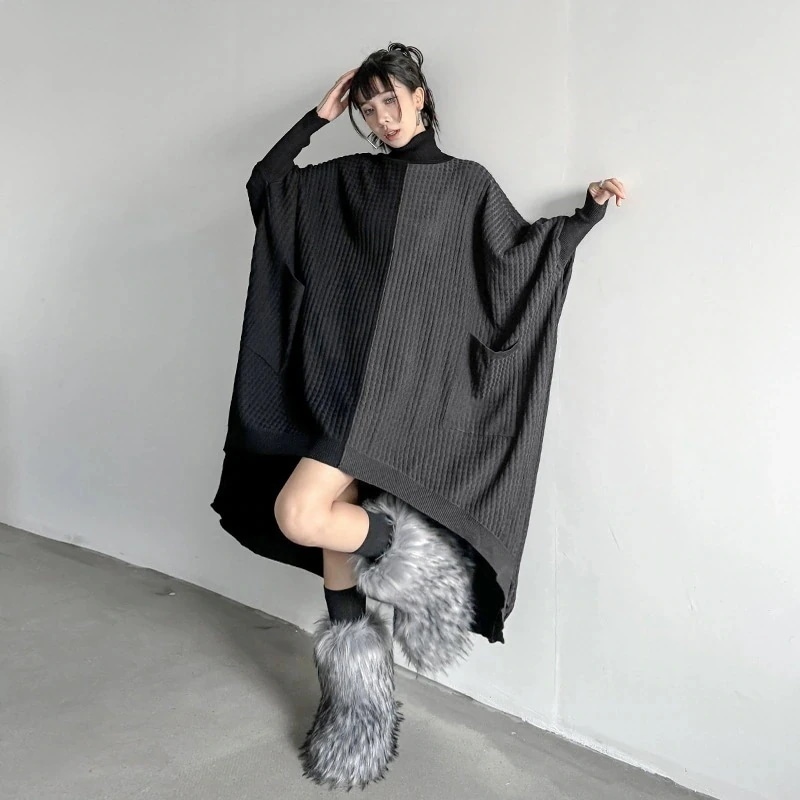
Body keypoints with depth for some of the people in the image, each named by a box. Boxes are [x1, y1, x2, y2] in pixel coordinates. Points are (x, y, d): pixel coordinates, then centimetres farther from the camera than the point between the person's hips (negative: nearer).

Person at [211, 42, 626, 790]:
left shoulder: (465, 182, 8)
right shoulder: (346, 179, 17)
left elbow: (522, 250, 13)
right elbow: (263, 183, 18)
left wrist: (589, 211, 7)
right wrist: (318, 117, 16)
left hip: (395, 379, -5)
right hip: (331, 380, 5)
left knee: (298, 516, -23)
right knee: (332, 531, 5)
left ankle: (415, 557, 5)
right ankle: (354, 721, 21)